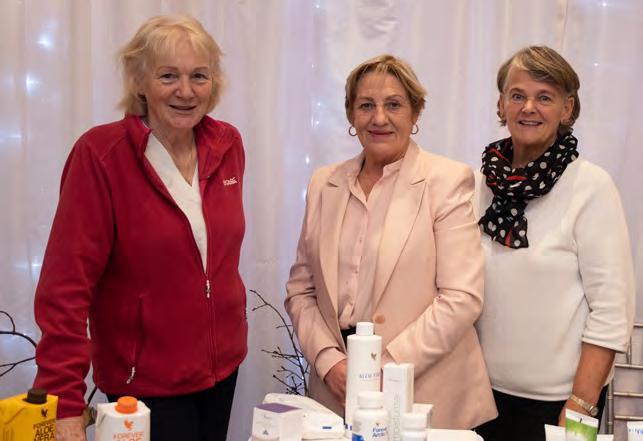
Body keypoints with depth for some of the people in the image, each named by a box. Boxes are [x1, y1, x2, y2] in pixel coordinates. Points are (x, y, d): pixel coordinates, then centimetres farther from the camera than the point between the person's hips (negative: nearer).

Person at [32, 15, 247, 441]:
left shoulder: (228, 144, -1)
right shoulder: (100, 154, -17)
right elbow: (66, 285, -20)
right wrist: (65, 403, -23)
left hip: (224, 363, 5)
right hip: (144, 379, -5)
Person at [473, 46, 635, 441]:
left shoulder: (591, 186, -11)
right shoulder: (482, 181, 1)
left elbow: (613, 308, -13)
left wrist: (580, 407, -15)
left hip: (554, 397, -4)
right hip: (485, 389, 4)